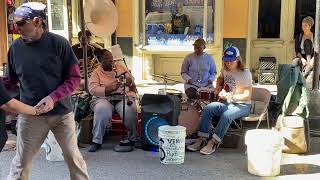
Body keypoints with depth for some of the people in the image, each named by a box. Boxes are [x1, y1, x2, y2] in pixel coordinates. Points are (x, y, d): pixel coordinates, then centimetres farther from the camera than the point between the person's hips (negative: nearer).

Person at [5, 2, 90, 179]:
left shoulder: (59, 43, -9)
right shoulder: (15, 47, 0)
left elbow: (75, 77, -7)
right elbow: (10, 80, 10)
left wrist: (53, 97, -19)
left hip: (61, 112, -1)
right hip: (30, 113, 2)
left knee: (73, 157, 8)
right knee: (21, 162, 8)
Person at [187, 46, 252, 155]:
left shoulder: (245, 73, -15)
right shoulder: (225, 70, 5)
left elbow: (247, 95, -17)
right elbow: (220, 78, 30)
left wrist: (230, 96, -28)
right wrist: (218, 87, 9)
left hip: (242, 105, -6)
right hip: (227, 102, 6)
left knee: (226, 115, -37)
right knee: (207, 109, -19)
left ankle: (213, 143, -28)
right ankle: (202, 140, -20)